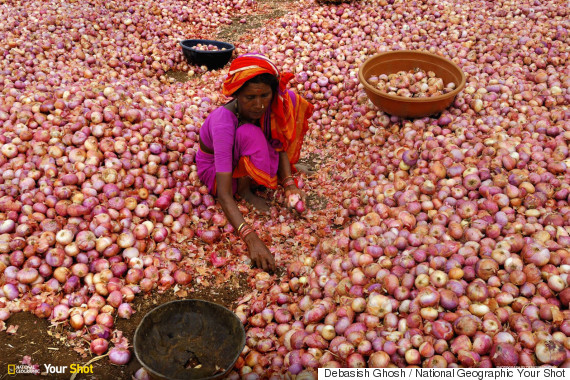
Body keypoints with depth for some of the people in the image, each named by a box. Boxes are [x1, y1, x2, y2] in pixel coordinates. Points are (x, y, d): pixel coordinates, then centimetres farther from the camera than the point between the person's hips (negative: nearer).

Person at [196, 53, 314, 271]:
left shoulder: (270, 103, -24)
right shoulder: (223, 123, -40)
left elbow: (279, 145, -13)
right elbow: (223, 194, -45)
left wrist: (289, 183, -33)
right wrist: (251, 239, -57)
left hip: (243, 156, 6)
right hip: (214, 168, -6)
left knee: (289, 99, -10)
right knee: (251, 134, -39)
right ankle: (245, 190, -13)